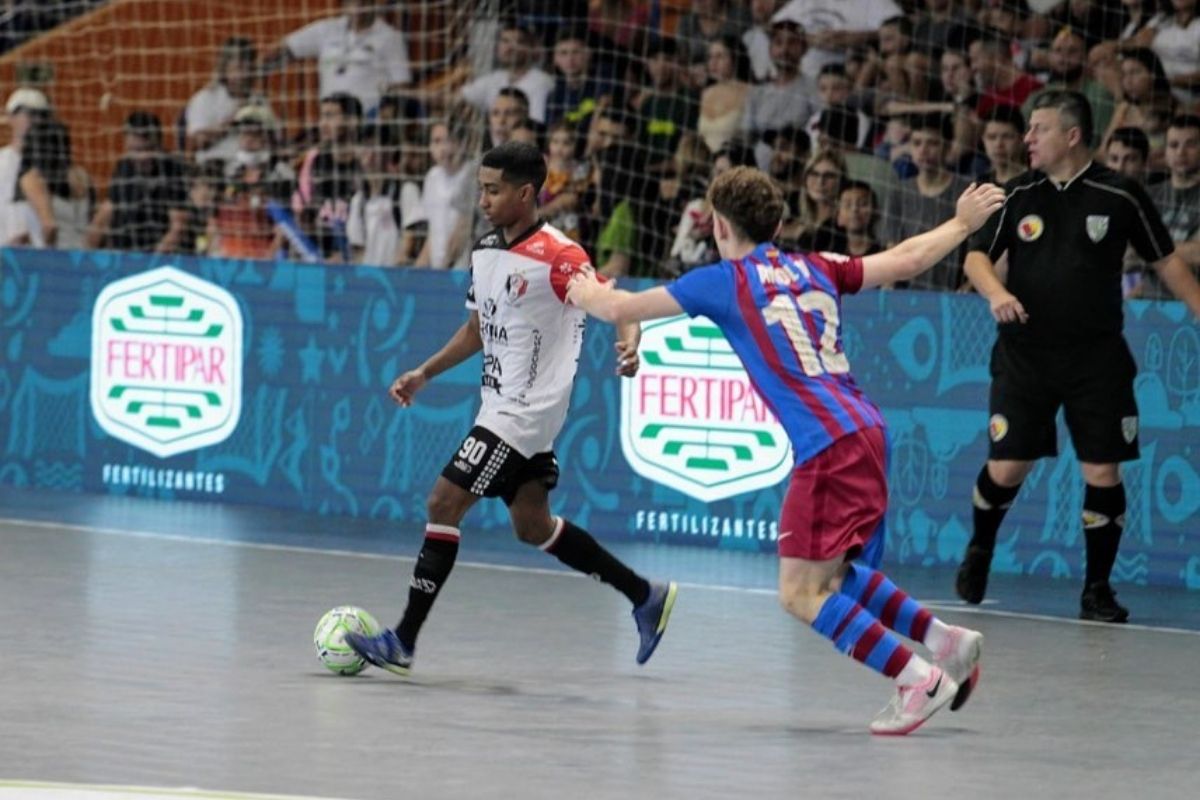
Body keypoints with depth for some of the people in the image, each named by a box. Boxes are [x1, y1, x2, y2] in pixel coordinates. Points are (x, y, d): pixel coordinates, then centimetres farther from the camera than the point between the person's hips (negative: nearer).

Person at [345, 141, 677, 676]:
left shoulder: (557, 256, -17)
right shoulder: (485, 252, 9)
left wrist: (628, 344, -39)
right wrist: (424, 373, 18)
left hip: (527, 411, -9)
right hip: (500, 407, 9)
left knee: (444, 502, -11)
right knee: (532, 526, 16)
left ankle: (403, 641, -7)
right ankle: (645, 597, 28)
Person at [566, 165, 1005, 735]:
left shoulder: (724, 281, 2)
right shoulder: (814, 268, 16)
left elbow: (621, 309, 10)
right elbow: (906, 260, 20)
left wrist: (586, 293, 32)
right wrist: (962, 223, 37)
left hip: (829, 445, -8)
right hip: (865, 429, 8)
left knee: (802, 595, -5)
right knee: (835, 574, 23)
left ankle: (920, 680, -11)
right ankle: (946, 639, 15)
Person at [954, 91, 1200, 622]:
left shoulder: (1120, 196, -3)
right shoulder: (1018, 194, 3)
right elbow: (976, 255, 4)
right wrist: (995, 292, -17)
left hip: (1097, 358, -1)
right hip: (1025, 354, 1)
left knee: (1102, 473, -4)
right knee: (1006, 468, -1)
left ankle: (1097, 589, 11)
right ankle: (980, 549, 29)